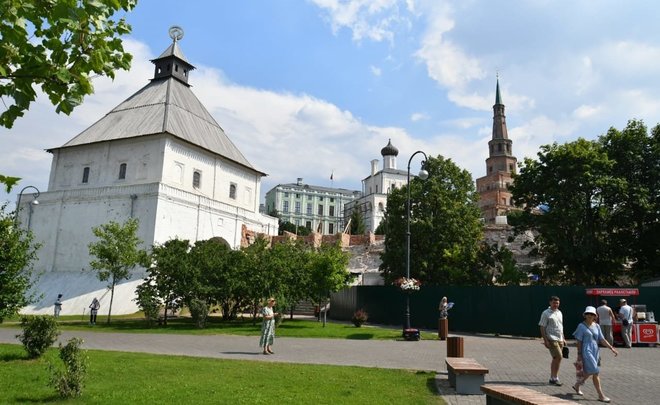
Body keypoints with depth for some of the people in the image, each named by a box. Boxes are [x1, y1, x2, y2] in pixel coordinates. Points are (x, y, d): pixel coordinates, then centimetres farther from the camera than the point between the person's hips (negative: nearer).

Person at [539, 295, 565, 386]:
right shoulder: (546, 313, -7)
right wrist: (545, 340, -15)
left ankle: (552, 379, 18)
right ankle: (555, 378, -3)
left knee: (555, 359, 10)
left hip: (560, 339, 7)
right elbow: (542, 328, -10)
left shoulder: (559, 313, 15)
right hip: (552, 339, -7)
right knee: (558, 357, -14)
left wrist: (563, 339, 20)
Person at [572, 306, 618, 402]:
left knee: (590, 372, 12)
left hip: (595, 351, 6)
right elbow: (579, 341, -5)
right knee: (595, 372, -11)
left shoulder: (596, 326, 10)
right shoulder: (582, 326, -6)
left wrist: (611, 348, -2)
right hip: (587, 351, -6)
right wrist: (579, 355, -7)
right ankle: (601, 395, -3)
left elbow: (602, 339, 10)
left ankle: (577, 385, 32)